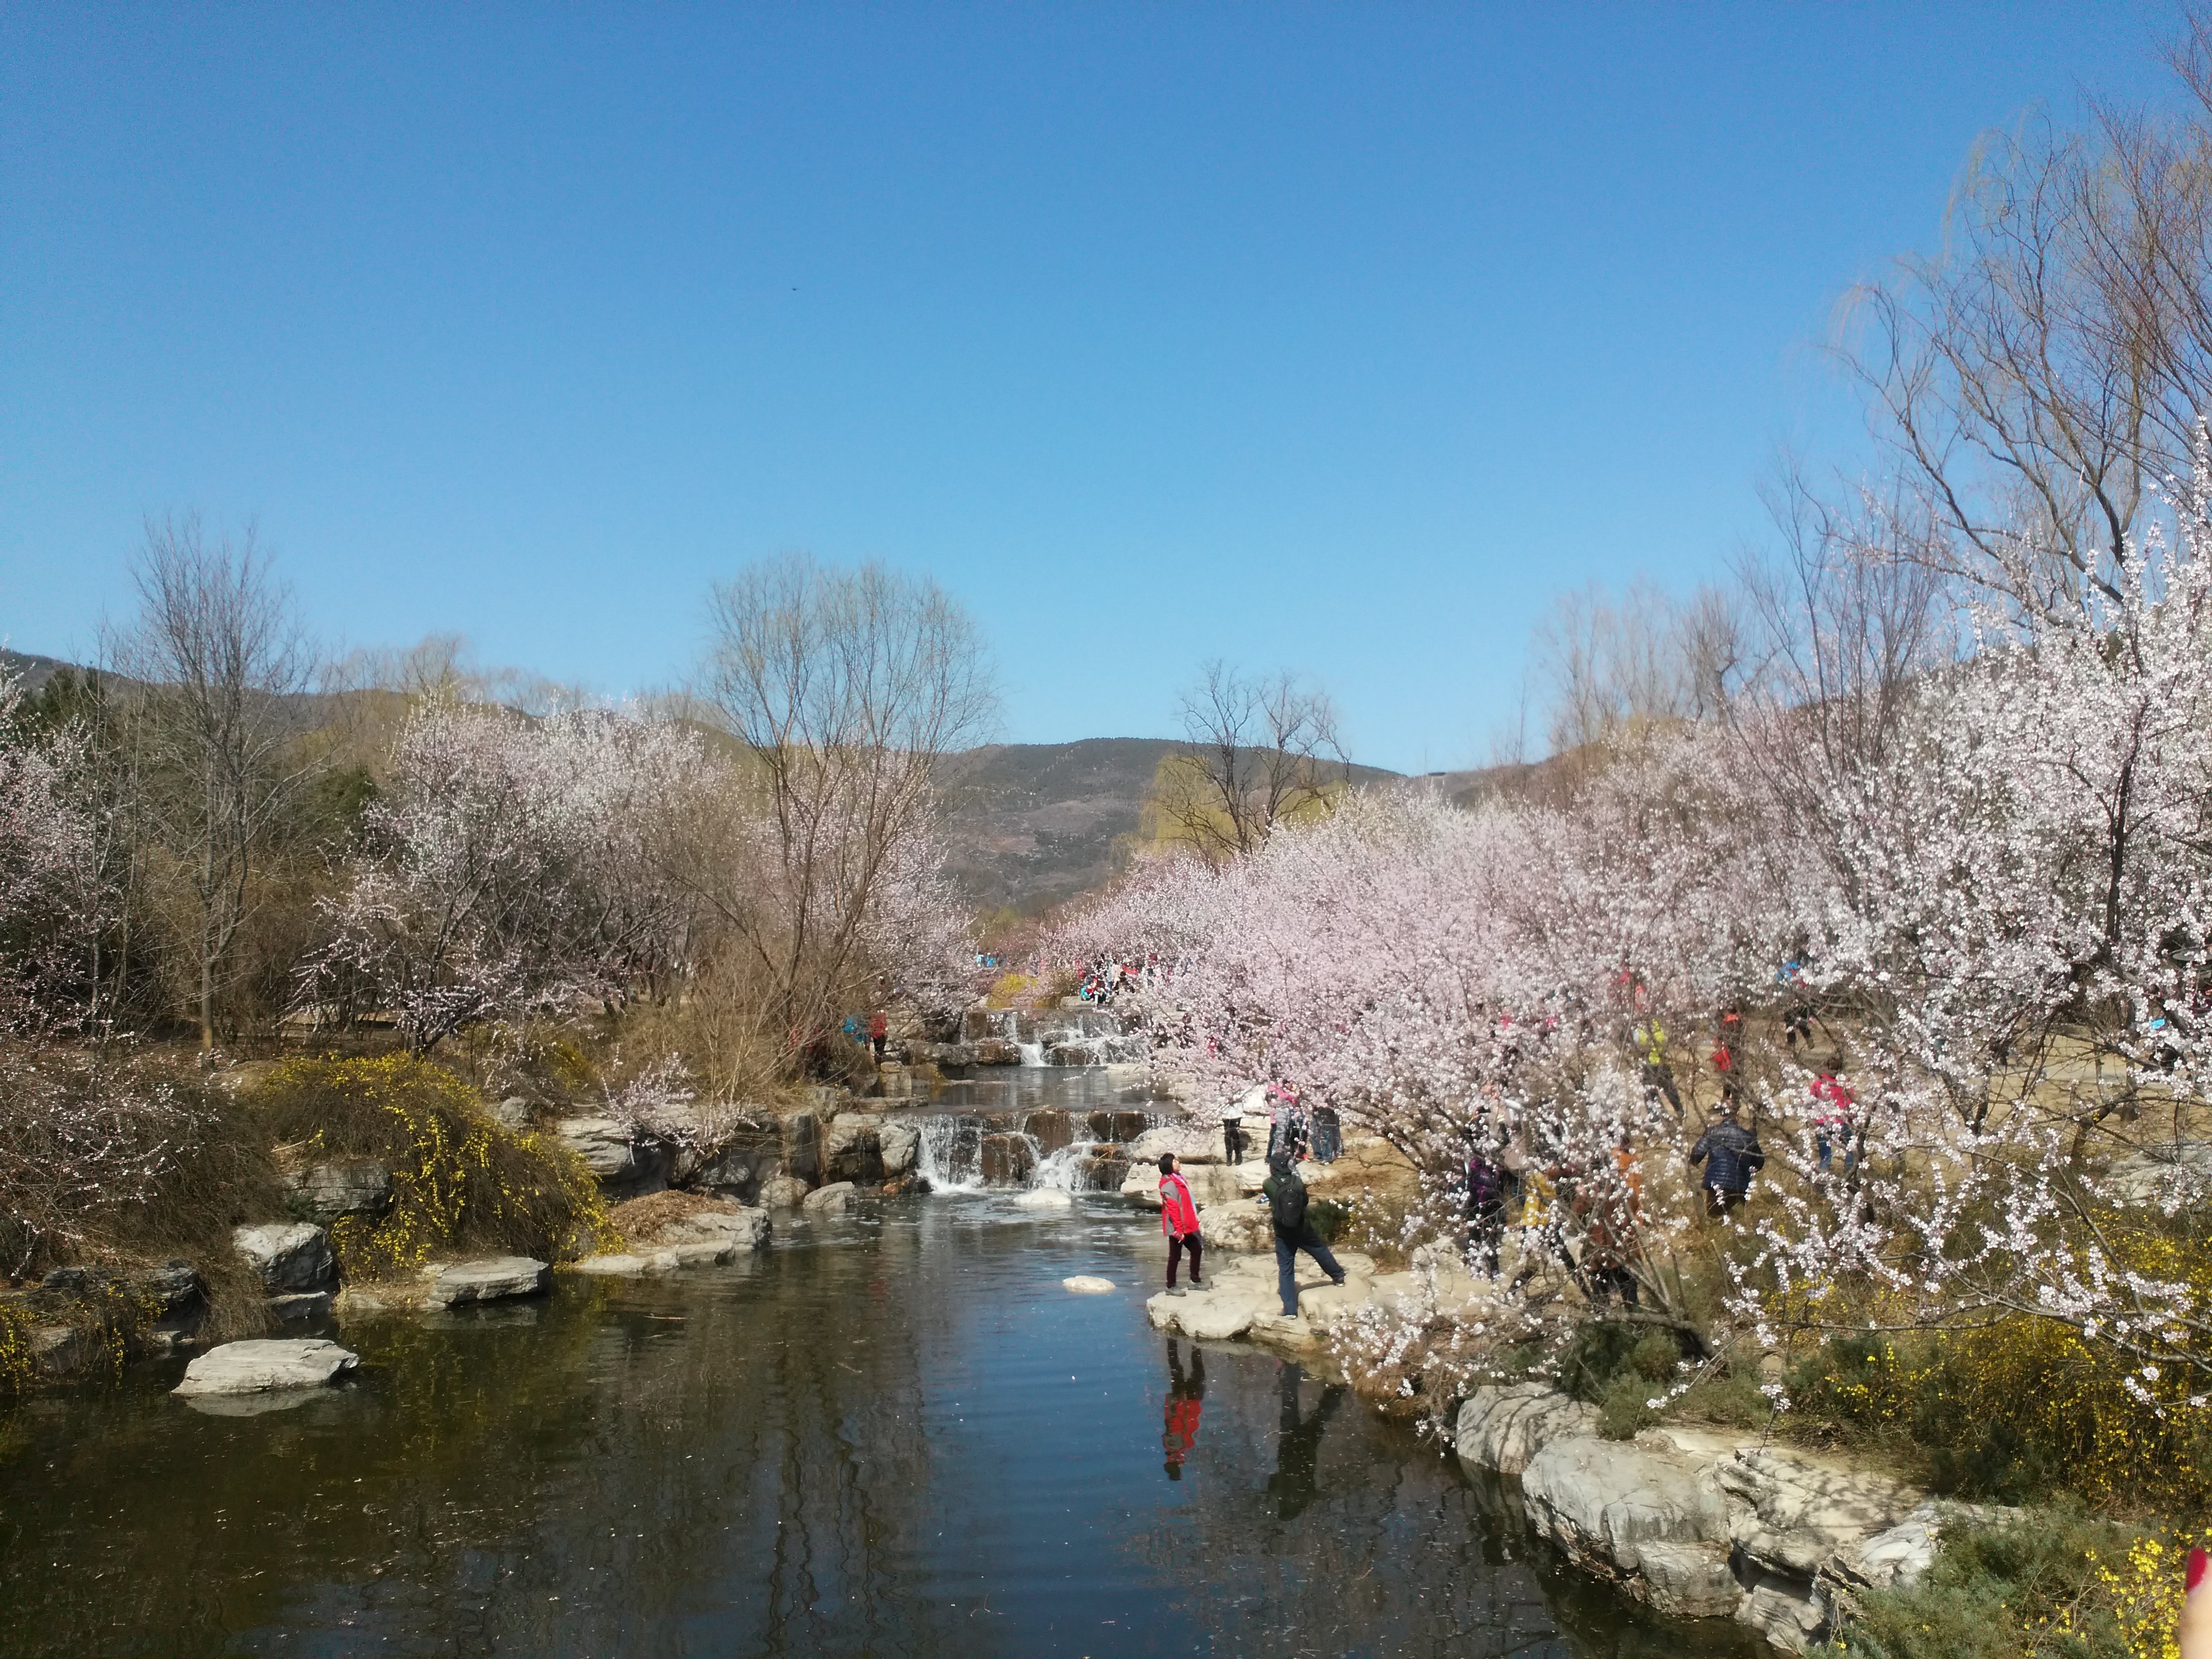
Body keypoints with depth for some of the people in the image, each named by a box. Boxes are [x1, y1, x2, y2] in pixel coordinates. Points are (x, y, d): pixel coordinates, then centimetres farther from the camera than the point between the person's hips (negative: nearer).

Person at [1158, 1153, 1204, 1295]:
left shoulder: (1178, 1179, 12)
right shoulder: (1168, 1184, -19)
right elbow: (1173, 1208, -22)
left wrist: (1194, 1221, 19)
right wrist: (1179, 1230, -23)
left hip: (1187, 1226, 10)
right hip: (1177, 1228, -10)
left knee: (1196, 1249, 15)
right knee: (1175, 1256, 0)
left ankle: (1195, 1280, 27)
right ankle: (1171, 1287, 11)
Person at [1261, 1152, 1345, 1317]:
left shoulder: (1268, 1184, -15)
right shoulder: (1297, 1182, -9)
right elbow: (1305, 1202, 5)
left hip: (1284, 1234, -2)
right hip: (1303, 1229, 2)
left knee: (1285, 1270, 7)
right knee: (1321, 1252, 26)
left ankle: (1290, 1309, 5)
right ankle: (1338, 1277, 49)